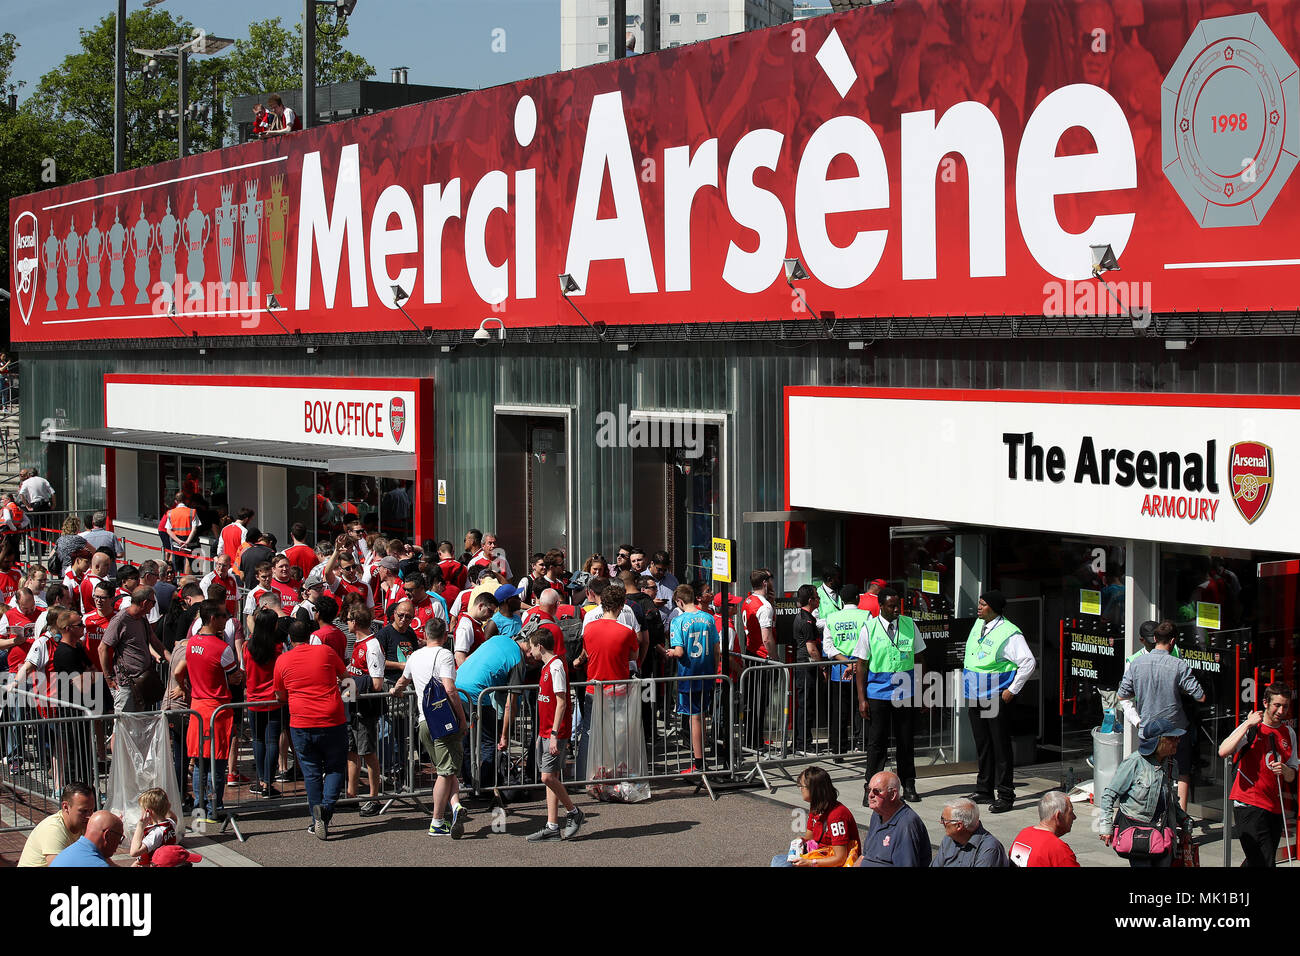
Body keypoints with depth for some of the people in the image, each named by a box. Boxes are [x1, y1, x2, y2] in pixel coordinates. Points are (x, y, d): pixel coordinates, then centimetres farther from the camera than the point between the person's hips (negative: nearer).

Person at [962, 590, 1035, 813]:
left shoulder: (1009, 633, -14)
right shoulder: (978, 624, 9)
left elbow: (1028, 663, -15)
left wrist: (1012, 690, -13)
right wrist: (967, 680, 20)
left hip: (997, 699, -8)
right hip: (975, 698, 8)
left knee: (1000, 746, -3)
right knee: (982, 745, 14)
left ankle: (1006, 796, 3)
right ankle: (984, 791, 24)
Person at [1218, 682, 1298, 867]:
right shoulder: (1252, 727, -3)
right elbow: (1223, 751, -21)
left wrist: (1284, 769, -7)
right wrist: (1248, 724, -19)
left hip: (1274, 808, 6)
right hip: (1249, 803, -6)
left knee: (1256, 862, 10)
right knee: (1265, 862, -18)